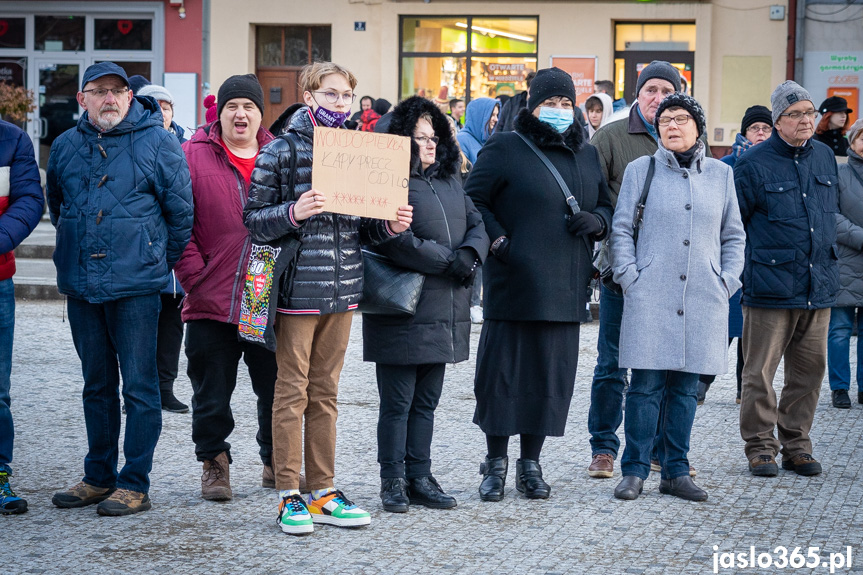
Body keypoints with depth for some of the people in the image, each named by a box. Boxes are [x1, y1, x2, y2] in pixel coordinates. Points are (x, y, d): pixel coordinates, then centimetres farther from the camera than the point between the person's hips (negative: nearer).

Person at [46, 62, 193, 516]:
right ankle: (98, 478, 22)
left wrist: (161, 263, 6)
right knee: (97, 386, 13)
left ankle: (135, 484, 4)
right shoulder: (66, 146, 9)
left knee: (139, 387, -2)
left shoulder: (157, 142, -4)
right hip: (80, 286, 5)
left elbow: (181, 210, 0)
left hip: (135, 286, -5)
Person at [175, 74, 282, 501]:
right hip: (212, 301, -2)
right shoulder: (193, 156, 1)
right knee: (212, 393, 6)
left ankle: (276, 463, 26)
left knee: (275, 389, 9)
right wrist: (194, 274, -9)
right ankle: (214, 463, 22)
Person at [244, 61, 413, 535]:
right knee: (292, 392, 1)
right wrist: (293, 213, -22)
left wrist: (390, 226, -2)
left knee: (325, 393, 12)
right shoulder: (281, 150, -4)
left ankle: (323, 492, 18)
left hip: (343, 289, 5)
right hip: (297, 289, -5)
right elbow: (253, 220, -5)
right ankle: (289, 495, 8)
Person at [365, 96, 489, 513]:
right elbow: (397, 242, -20)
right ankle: (393, 482, 9)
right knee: (397, 402, 0)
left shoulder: (449, 179, 16)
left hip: (444, 313, 7)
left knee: (426, 401, 13)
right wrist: (448, 261, -16)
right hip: (402, 312, -7)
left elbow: (477, 225, 13)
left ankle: (420, 478, 20)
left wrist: (470, 254, -9)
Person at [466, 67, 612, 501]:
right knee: (503, 371, 0)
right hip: (513, 284, -4)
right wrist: (498, 242, -13)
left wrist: (596, 220, 0)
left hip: (564, 288, 5)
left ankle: (531, 463, 18)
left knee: (551, 374, 7)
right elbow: (473, 201, -1)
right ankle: (496, 463, 13)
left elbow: (606, 203, 23)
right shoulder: (505, 149, 1)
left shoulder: (588, 155, 16)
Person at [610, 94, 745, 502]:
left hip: (703, 300, 2)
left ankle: (676, 471, 14)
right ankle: (634, 471, 4)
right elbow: (621, 230, 4)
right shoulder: (641, 170, 5)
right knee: (645, 384, -5)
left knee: (685, 386, 6)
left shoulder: (721, 175, 12)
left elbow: (734, 235, 17)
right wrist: (630, 277, -6)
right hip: (650, 297, -2)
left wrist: (727, 281, 5)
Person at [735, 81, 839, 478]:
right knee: (760, 372, -1)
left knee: (809, 370, 9)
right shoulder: (753, 165, -6)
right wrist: (740, 271, 0)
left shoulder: (825, 157, 11)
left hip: (819, 287, 5)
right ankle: (760, 446, 10)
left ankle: (796, 445, 19)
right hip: (770, 288, -5)